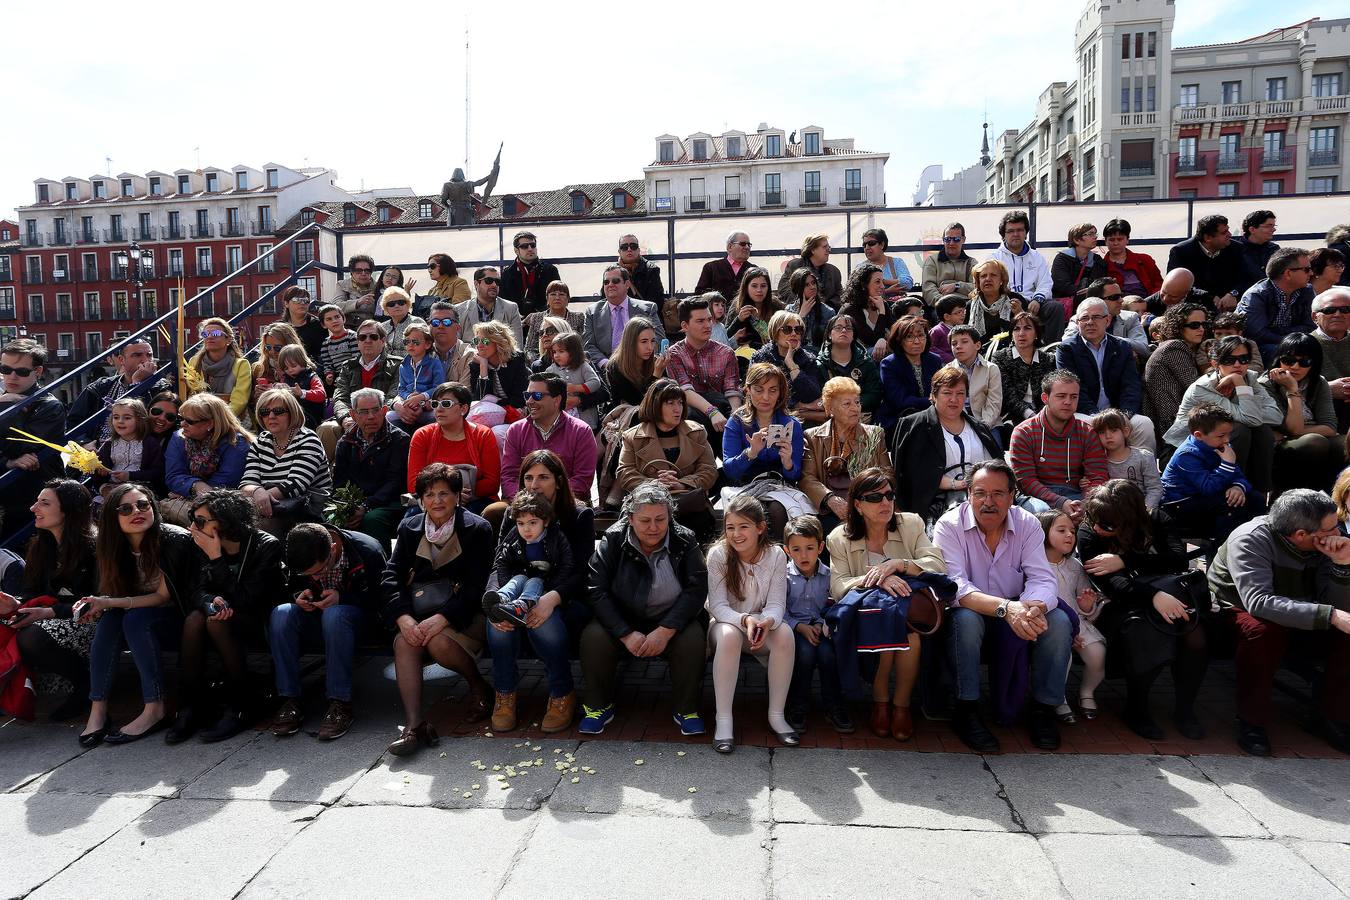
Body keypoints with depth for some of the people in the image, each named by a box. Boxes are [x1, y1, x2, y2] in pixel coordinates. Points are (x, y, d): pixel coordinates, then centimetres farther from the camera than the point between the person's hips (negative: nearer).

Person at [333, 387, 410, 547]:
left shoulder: (399, 440, 1)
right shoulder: (345, 443, 17)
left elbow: (395, 482, -8)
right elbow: (339, 482, 10)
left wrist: (366, 507, -19)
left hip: (387, 504, -4)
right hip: (353, 503, 4)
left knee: (372, 519, -35)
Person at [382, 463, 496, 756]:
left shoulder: (477, 529, -6)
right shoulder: (410, 527, 7)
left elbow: (476, 585, -13)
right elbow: (392, 575, -1)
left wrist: (442, 618, -26)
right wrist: (403, 617, -19)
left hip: (463, 611, -4)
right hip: (420, 608, 4)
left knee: (438, 642, -32)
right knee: (404, 641, -27)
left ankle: (479, 687, -3)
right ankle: (415, 725, -29)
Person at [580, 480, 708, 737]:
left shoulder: (684, 540, -7)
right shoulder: (612, 540, -8)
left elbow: (696, 588, -13)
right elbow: (596, 590, -12)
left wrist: (665, 631, -25)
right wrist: (626, 634, -22)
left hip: (670, 620, 0)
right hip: (622, 619, 1)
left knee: (694, 639, -30)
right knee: (593, 637, -27)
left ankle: (686, 710, -7)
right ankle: (599, 706, -3)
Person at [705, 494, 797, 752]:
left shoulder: (776, 555, -10)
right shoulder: (718, 554, -15)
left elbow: (776, 604, -12)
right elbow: (717, 606, -16)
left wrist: (767, 622, -36)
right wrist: (745, 620, -36)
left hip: (761, 626, 2)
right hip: (726, 622, -2)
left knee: (785, 634, -30)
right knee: (729, 635, -36)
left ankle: (776, 715, -17)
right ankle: (723, 719, -29)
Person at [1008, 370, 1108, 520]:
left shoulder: (1088, 432, 10)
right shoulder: (1023, 433, 2)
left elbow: (1097, 479, 1)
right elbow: (1025, 480, -7)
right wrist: (1060, 503, -23)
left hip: (1076, 495, 3)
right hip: (1039, 497, -3)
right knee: (1040, 510, -38)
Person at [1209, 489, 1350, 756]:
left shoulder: (1325, 544, -11)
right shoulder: (1250, 540, -27)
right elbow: (1259, 603, -40)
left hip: (1299, 620, 6)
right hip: (1239, 611, -5)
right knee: (1262, 630, -37)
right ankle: (1252, 721, -19)